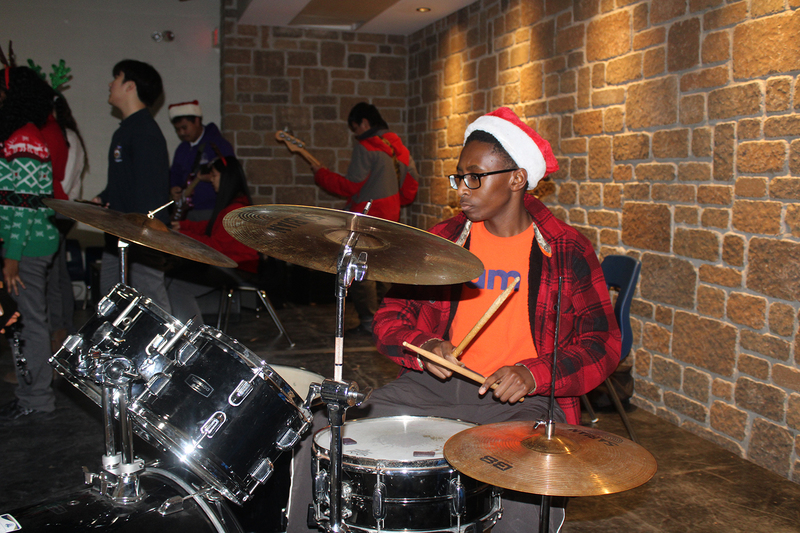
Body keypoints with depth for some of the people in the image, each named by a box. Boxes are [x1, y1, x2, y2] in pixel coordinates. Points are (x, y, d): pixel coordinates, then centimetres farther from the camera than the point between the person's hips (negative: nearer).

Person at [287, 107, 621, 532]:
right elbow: (390, 317, 11)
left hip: (519, 398, -3)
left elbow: (601, 342, -1)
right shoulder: (442, 240, 9)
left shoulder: (566, 251, 1)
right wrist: (423, 346, -11)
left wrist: (532, 373, -17)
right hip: (431, 384, 3)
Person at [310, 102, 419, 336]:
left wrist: (321, 174, -4)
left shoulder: (365, 147, -13)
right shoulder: (398, 147, 10)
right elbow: (411, 181, 12)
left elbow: (351, 187, -14)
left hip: (367, 218, -8)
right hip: (390, 217, 8)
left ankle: (369, 322, -2)